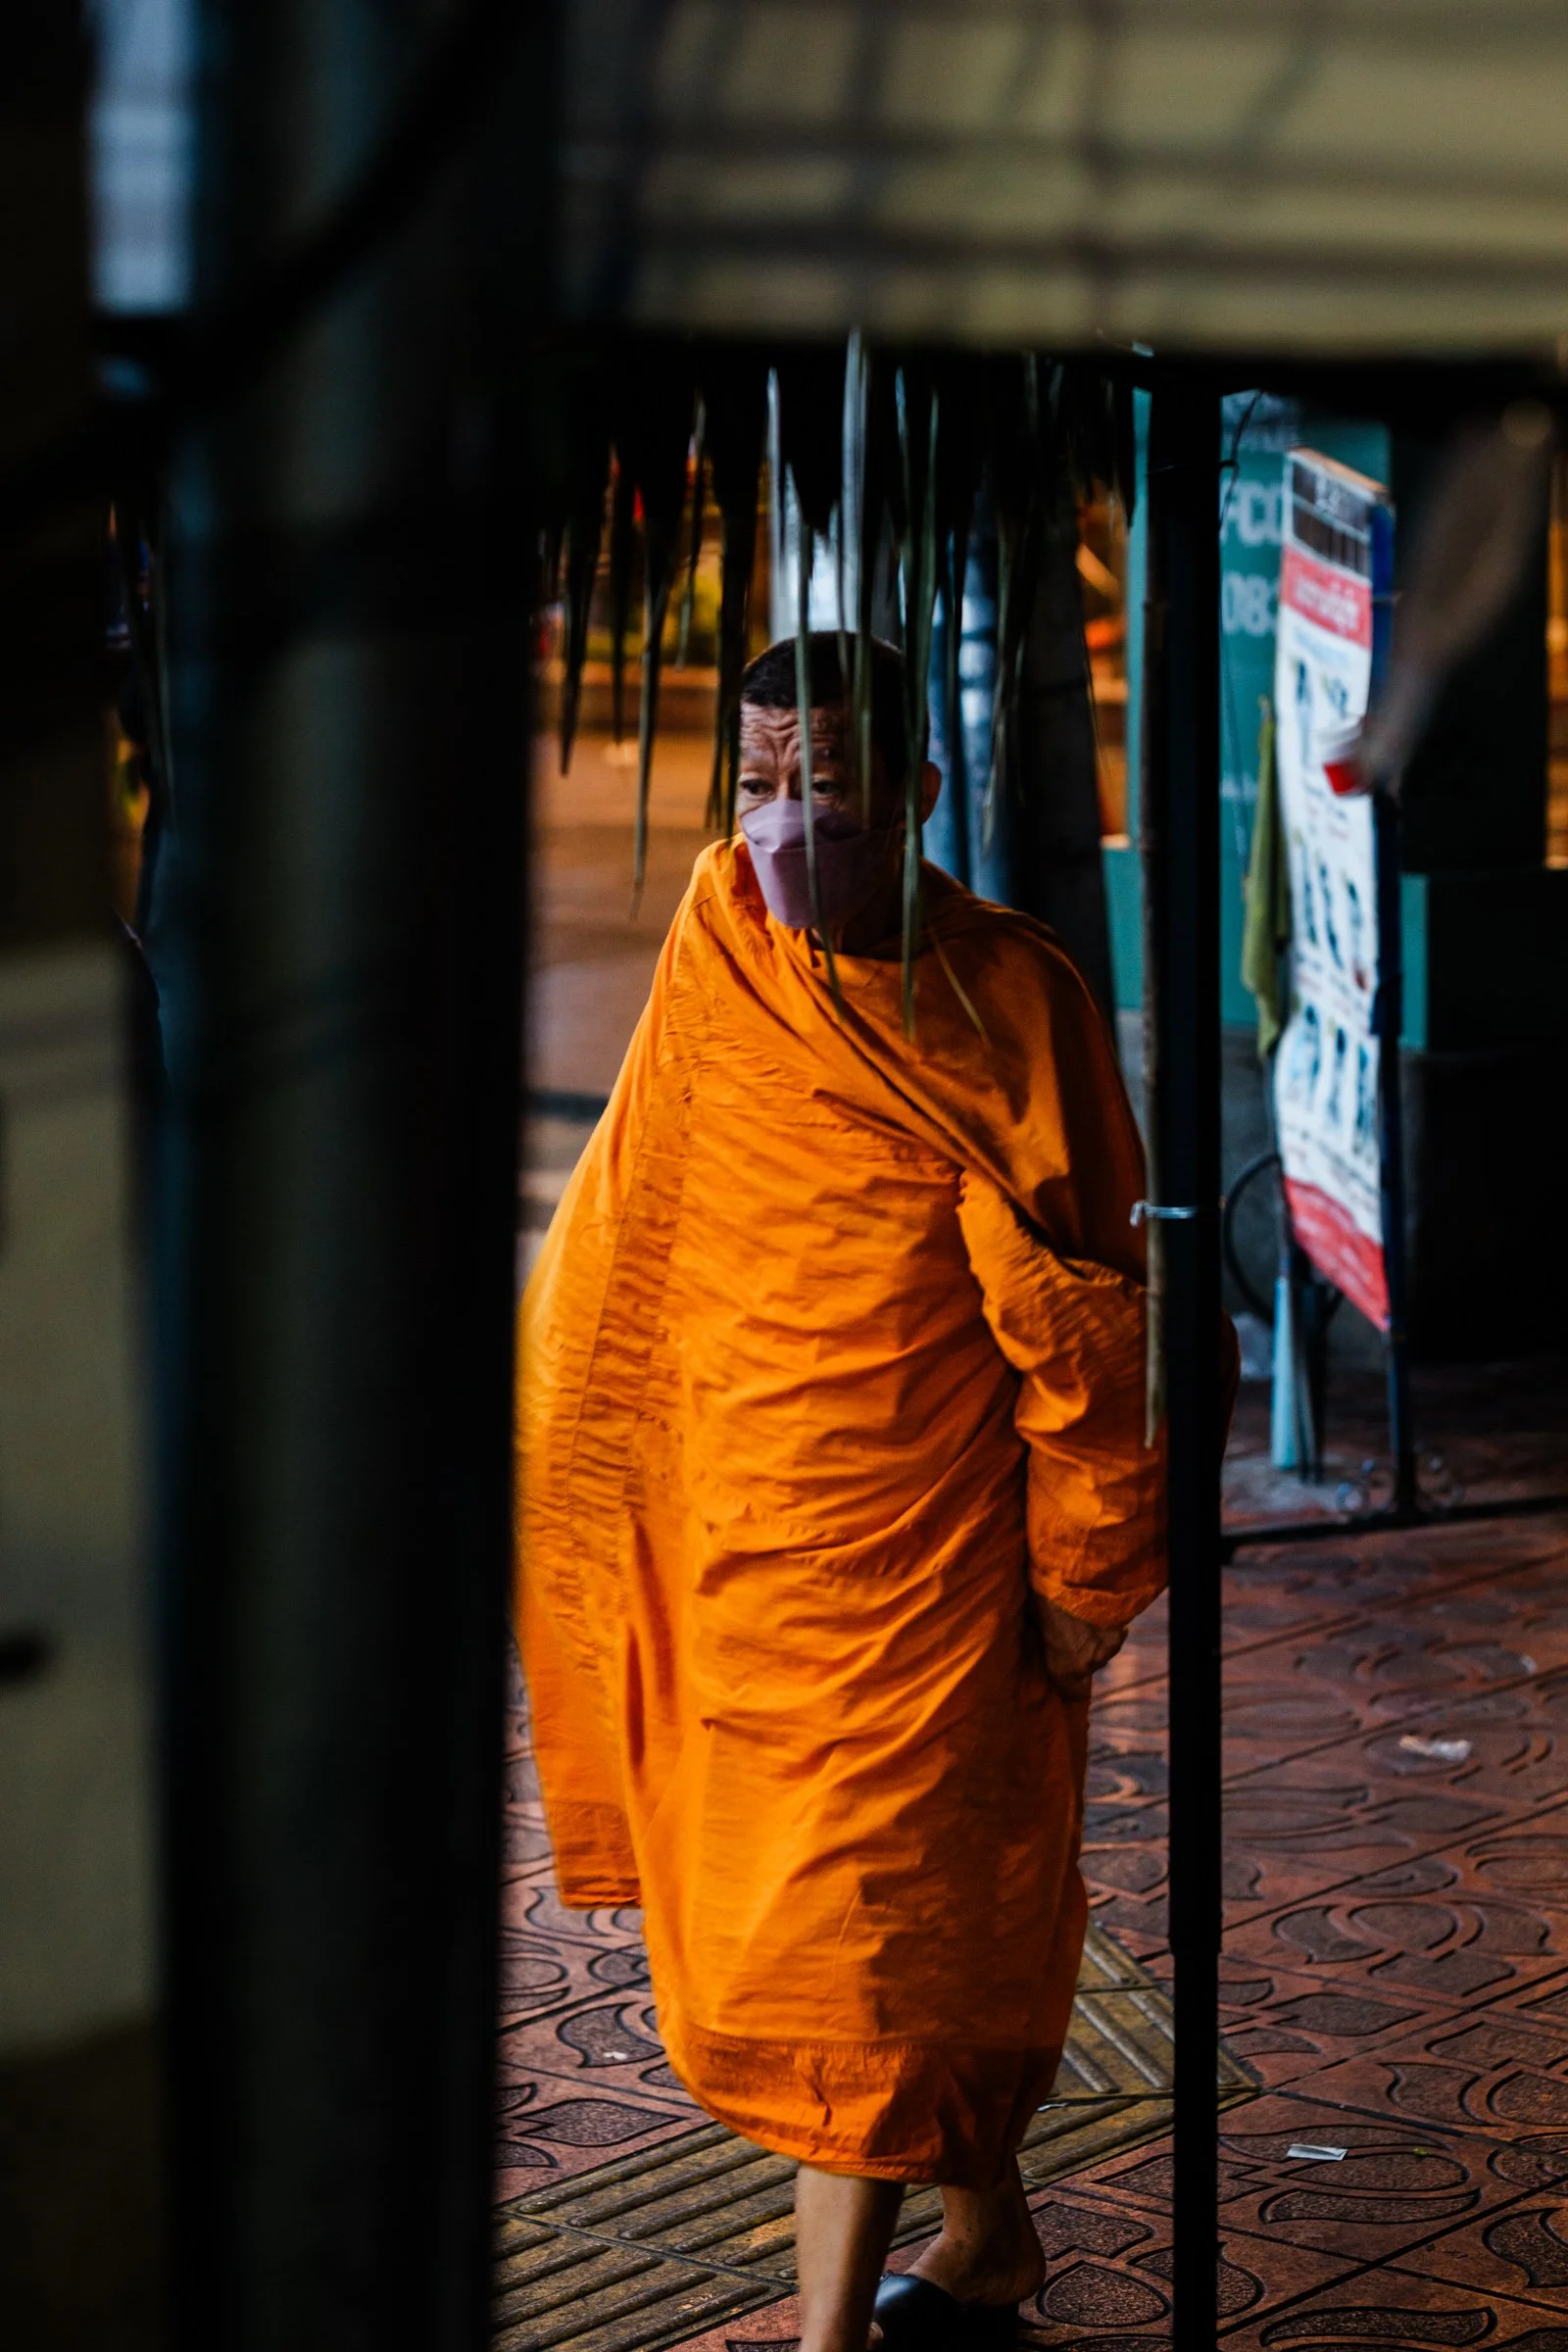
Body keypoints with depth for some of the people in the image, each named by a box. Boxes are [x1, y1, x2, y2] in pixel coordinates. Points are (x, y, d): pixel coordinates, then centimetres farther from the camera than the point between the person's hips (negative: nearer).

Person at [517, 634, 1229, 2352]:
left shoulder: (1009, 1002, -9)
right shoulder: (716, 970, 1)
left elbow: (1076, 1308, -6)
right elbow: (622, 1256, 14)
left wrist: (1082, 1563, -6)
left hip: (923, 1548, -4)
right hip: (733, 1544, 4)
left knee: (864, 1920, -6)